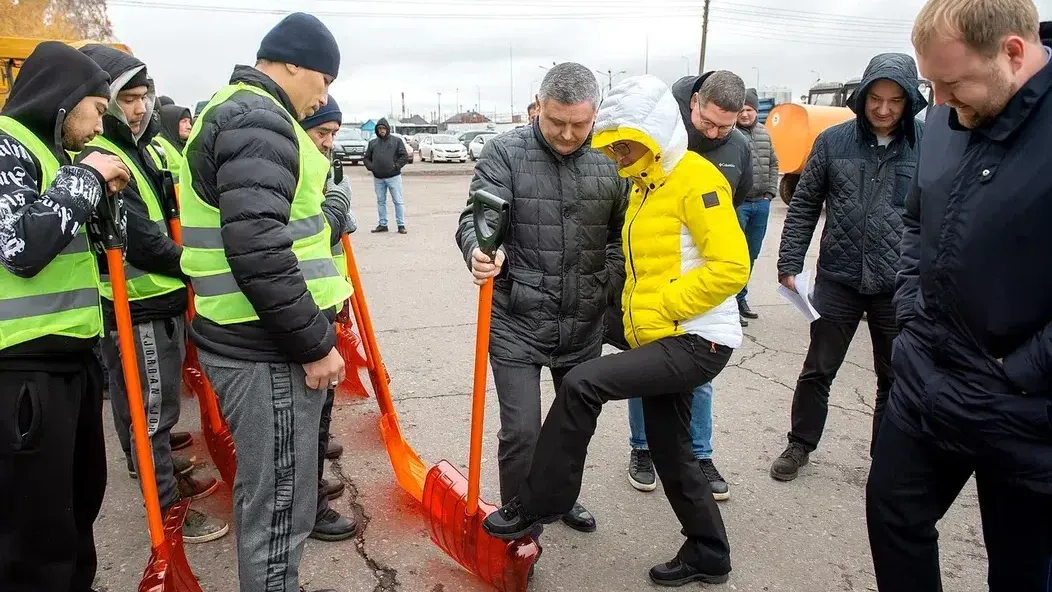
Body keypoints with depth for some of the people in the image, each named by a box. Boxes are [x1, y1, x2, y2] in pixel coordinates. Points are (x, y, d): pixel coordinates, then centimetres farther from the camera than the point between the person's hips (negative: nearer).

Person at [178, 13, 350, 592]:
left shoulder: (231, 110, 20)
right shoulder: (260, 121, -15)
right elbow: (258, 251, -26)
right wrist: (314, 343, -18)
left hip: (248, 338, 11)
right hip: (269, 350, -11)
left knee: (265, 494, 23)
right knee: (280, 506, 2)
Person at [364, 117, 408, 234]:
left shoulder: (396, 141, 2)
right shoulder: (372, 142, 12)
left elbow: (405, 156, -2)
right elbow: (366, 157, 15)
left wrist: (396, 166, -13)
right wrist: (371, 167, -4)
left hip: (393, 176, -4)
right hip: (378, 178, 4)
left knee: (398, 201, -2)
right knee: (381, 201, 10)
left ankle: (401, 225, 2)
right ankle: (383, 224, 18)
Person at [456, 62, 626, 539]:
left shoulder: (610, 160, 2)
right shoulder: (505, 152, -8)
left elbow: (623, 232, 11)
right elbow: (478, 214, -19)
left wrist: (608, 283, -1)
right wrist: (479, 250, -40)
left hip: (584, 321, 4)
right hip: (518, 321, -4)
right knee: (521, 431, -5)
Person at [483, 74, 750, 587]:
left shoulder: (696, 179, -13)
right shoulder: (644, 186, 15)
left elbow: (731, 267, -21)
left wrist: (659, 307, -18)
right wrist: (639, 315, 13)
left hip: (697, 341, -10)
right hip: (664, 341, 10)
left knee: (581, 384, -19)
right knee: (670, 449, 16)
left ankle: (538, 502, -3)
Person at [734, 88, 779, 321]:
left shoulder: (764, 133, 12)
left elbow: (773, 164, 20)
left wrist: (770, 192, 10)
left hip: (761, 203, 7)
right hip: (736, 203, -7)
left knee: (752, 254, 14)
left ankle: (740, 297, 26)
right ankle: (737, 298, 8)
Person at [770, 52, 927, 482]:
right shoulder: (834, 141, -1)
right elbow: (803, 207, 3)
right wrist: (789, 265, -2)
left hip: (900, 287, 0)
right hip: (838, 281, 0)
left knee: (895, 380, 14)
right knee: (817, 370, 11)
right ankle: (800, 445, 31)